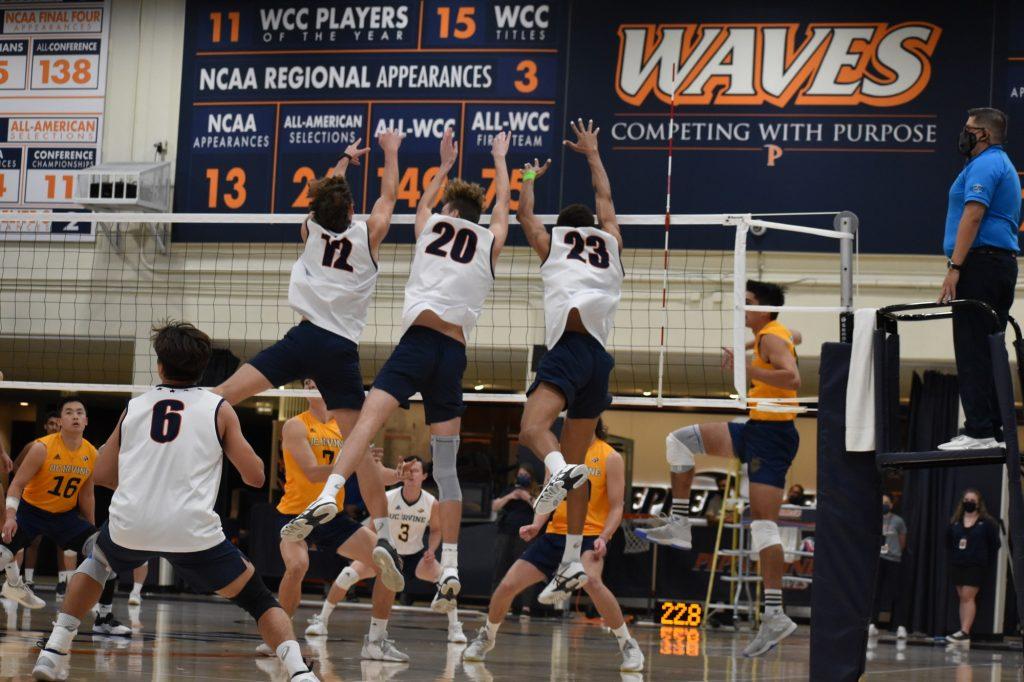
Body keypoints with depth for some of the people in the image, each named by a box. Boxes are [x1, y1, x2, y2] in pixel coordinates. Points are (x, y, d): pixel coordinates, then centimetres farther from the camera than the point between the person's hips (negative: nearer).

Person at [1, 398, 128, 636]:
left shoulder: (92, 455, -5)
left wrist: (92, 530, 14)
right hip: (32, 510, -3)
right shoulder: (42, 448, -19)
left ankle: (105, 619, -2)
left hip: (65, 515, 3)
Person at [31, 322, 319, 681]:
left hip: (129, 527, 3)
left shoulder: (134, 406, 15)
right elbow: (255, 477, 7)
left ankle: (54, 652, 26)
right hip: (193, 531, -2)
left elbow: (103, 475, 21)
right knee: (259, 599, 13)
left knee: (97, 561, 36)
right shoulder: (218, 409, 7)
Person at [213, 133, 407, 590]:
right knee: (359, 446, -1)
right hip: (343, 350, 0)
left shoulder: (311, 230, 13)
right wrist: (390, 152, 44)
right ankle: (382, 536, -9)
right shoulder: (367, 235, 10)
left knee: (225, 393, -8)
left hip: (305, 337, 0)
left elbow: (323, 197, 35)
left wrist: (345, 159, 52)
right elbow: (388, 195, 28)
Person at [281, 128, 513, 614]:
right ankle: (449, 569, 0)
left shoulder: (431, 227, 16)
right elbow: (502, 205, 40)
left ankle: (328, 495, -45)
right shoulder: (490, 242, 18)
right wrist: (499, 159, 55)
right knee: (445, 465, 5)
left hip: (418, 339, -2)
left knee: (368, 419, -19)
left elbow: (425, 202, 42)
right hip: (455, 352, 2)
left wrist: (445, 165, 57)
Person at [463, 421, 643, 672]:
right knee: (507, 586, -1)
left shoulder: (610, 458, -3)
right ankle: (486, 637, 28)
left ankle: (627, 644, -21)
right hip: (555, 533, 5)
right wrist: (536, 525, -6)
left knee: (591, 581, -37)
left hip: (590, 536, -5)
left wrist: (603, 538, -20)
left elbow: (616, 507, -4)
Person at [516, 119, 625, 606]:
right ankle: (572, 563, 6)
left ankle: (559, 471, -56)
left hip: (569, 345, -5)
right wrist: (592, 153, 54)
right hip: (600, 356, 5)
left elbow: (524, 211, 33)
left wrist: (529, 176, 51)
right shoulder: (610, 242, 22)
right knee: (575, 459, 10)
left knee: (532, 429, -23)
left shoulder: (552, 243, 14)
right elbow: (605, 198, 40)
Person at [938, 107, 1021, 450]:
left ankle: (980, 431, -16)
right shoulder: (1004, 165, 24)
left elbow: (973, 216, -19)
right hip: (1005, 262, 11)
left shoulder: (984, 165, -9)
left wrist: (955, 267, -23)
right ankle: (996, 430, 9)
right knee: (989, 350, 10)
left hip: (981, 262, -11)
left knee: (973, 351, -12)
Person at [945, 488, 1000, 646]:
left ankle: (965, 632, -16)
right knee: (962, 598, 7)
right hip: (957, 565, 5)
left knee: (968, 597, -12)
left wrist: (988, 561, -3)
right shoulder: (955, 522, 9)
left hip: (976, 566, -5)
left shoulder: (987, 523, -3)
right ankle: (964, 634, 8)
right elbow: (948, 542, 18)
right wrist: (954, 555, 9)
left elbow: (994, 544, -1)